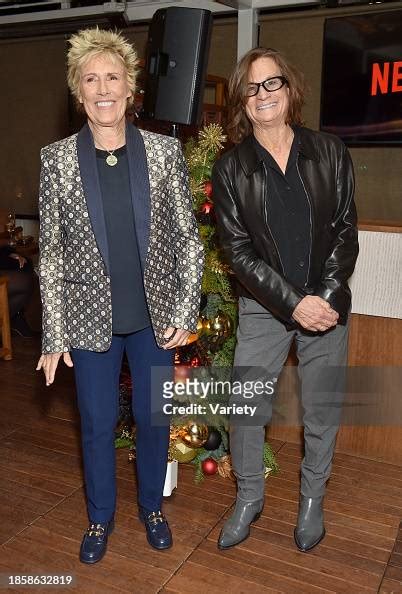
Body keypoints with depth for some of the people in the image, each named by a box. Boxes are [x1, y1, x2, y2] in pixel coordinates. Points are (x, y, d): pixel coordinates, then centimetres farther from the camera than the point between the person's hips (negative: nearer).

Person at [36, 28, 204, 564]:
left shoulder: (165, 152, -4)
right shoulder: (57, 159, -5)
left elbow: (188, 238, -1)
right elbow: (50, 252, -3)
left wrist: (184, 313, -7)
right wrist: (55, 336, -4)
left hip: (155, 317, 1)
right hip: (90, 319, 0)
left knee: (154, 418, 15)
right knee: (98, 424, 14)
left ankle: (152, 506, 41)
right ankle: (100, 516, 39)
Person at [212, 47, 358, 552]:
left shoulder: (330, 153, 1)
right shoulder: (230, 169, -2)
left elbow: (346, 231, 0)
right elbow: (238, 250, -7)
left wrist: (326, 296, -12)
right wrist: (293, 302, -15)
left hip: (326, 303, 1)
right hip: (263, 307, 0)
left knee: (321, 409, 12)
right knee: (245, 407, 6)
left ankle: (312, 499, 35)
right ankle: (249, 497, 30)